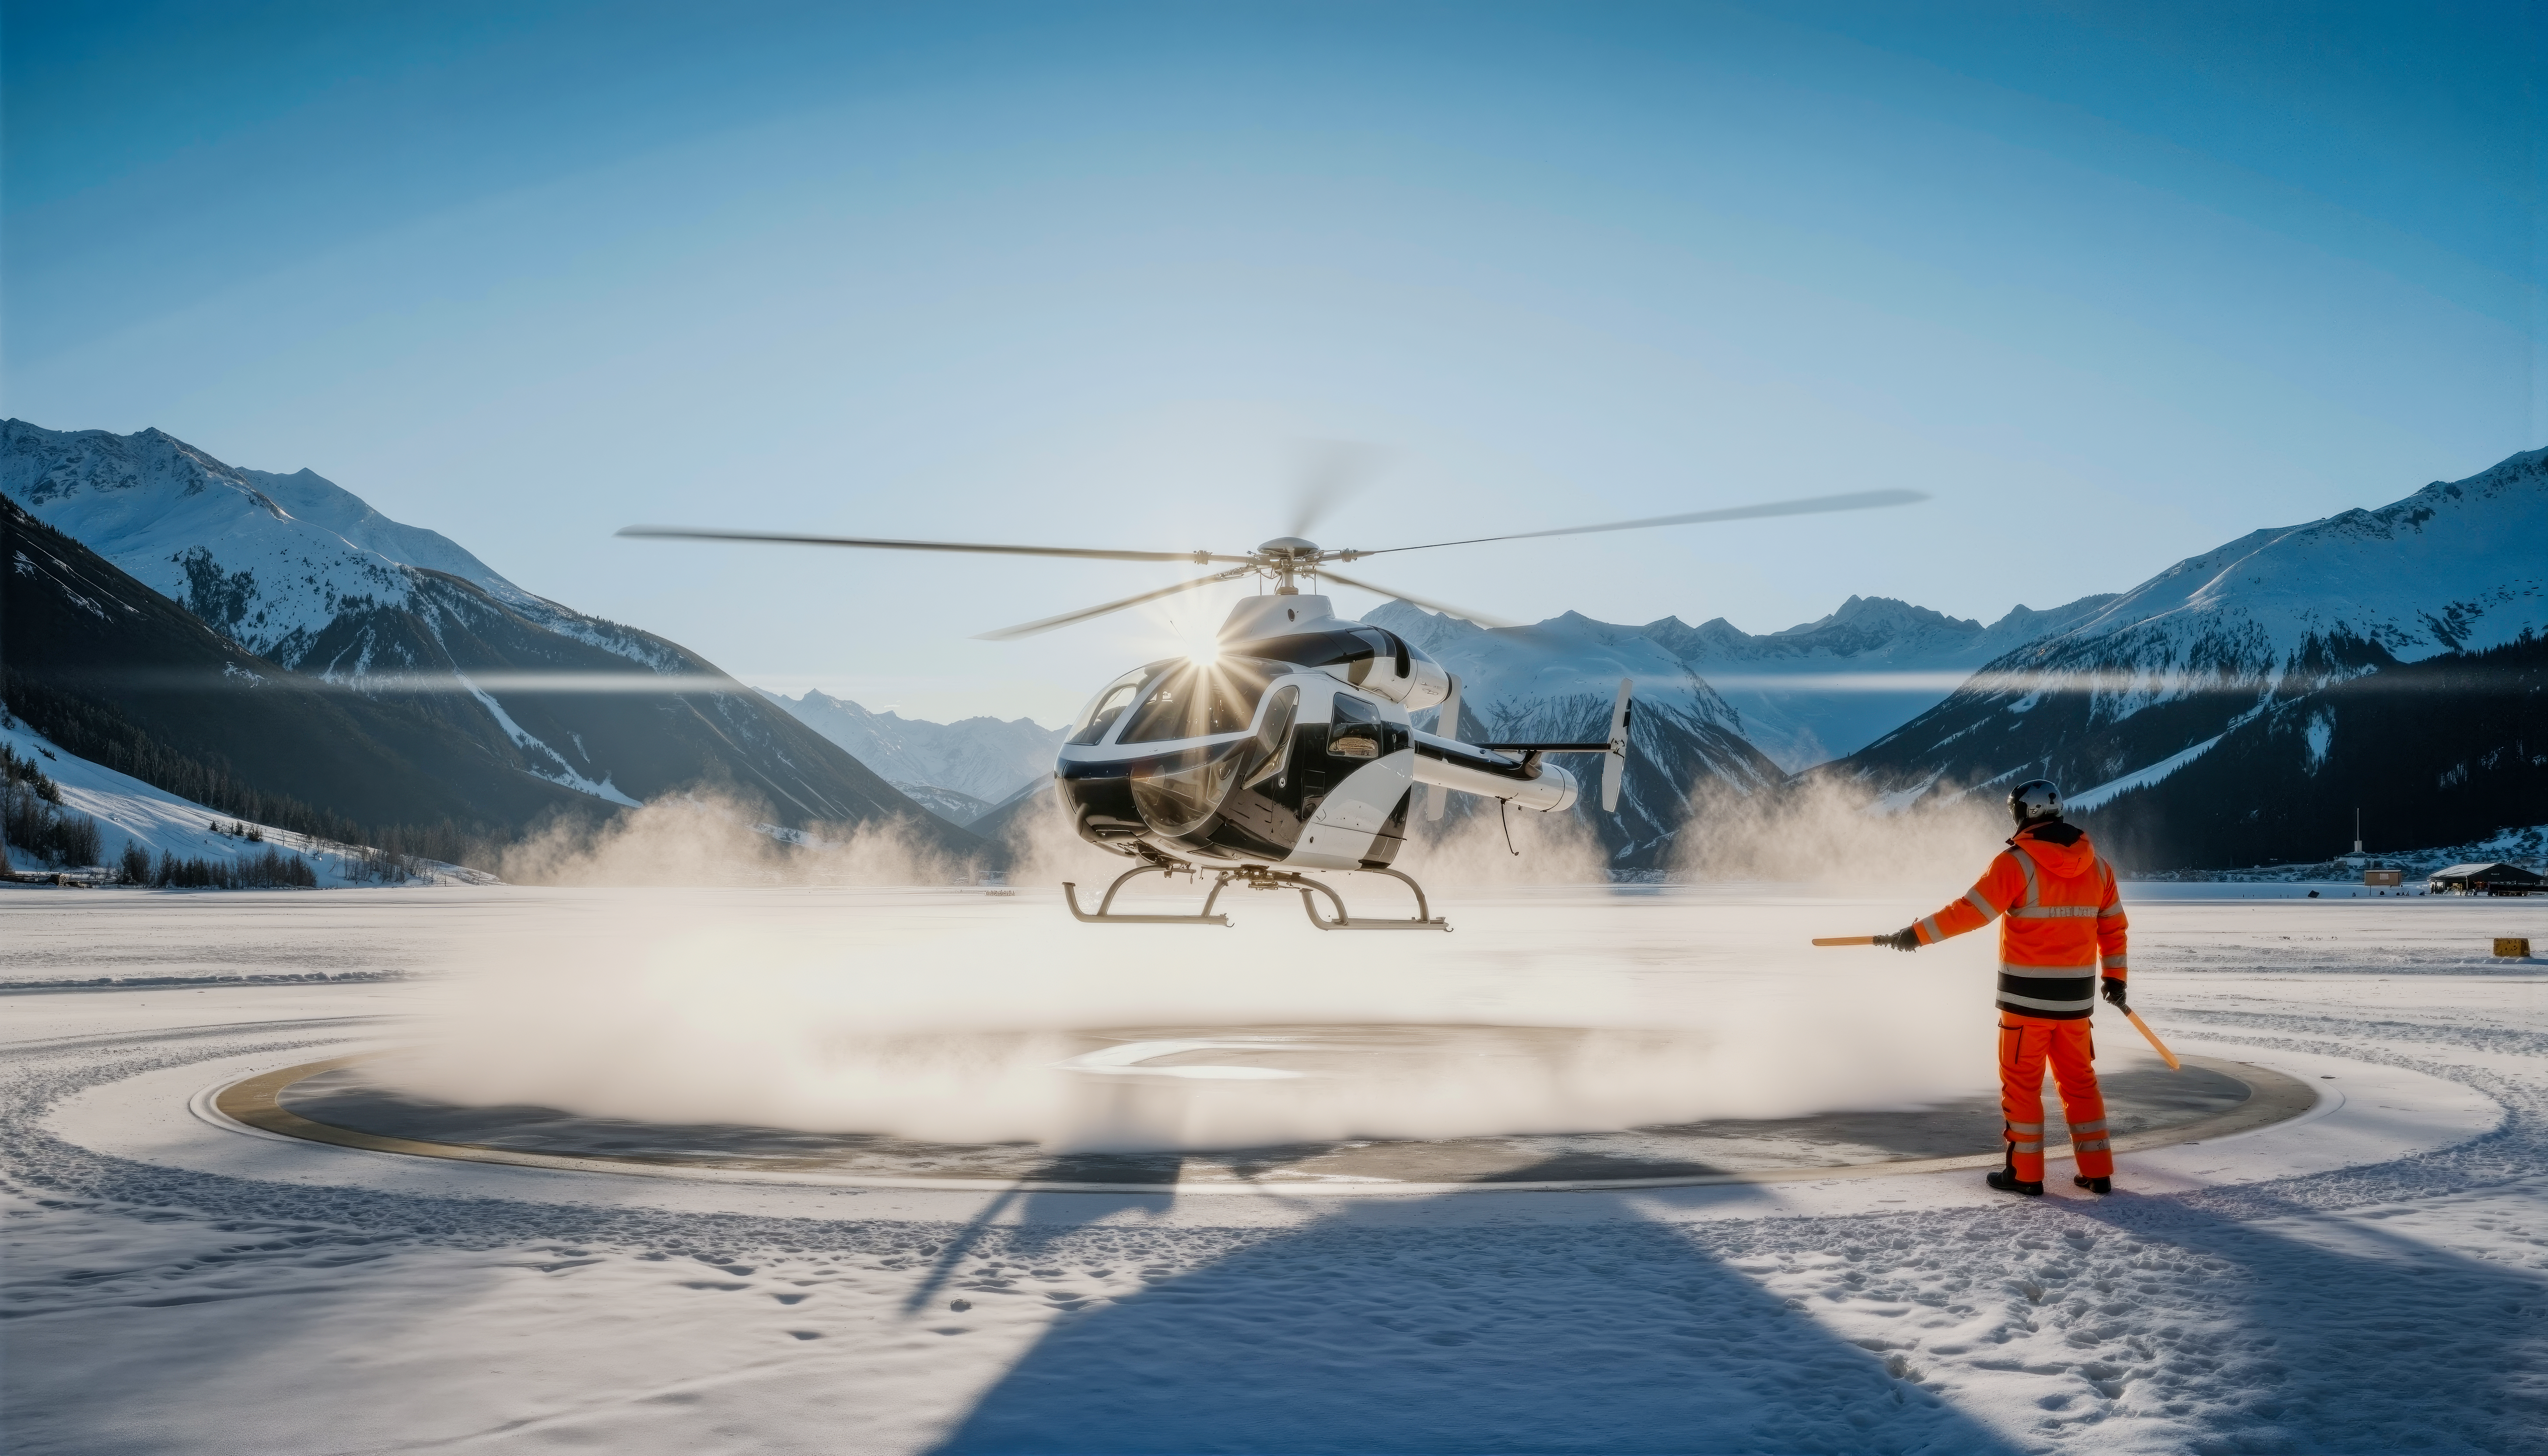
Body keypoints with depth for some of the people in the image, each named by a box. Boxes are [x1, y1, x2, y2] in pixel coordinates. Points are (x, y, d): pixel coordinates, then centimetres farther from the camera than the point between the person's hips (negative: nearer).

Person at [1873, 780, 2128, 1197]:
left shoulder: (2017, 862, -13)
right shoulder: (2097, 865, 6)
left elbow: (1971, 911, -16)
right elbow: (2113, 927, 13)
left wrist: (1916, 934, -9)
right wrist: (2115, 977, 25)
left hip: (2027, 996, -5)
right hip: (2076, 996, 5)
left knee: (2021, 1083, 5)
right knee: (2079, 1080, 15)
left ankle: (2025, 1173, 8)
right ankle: (2097, 1171, 17)